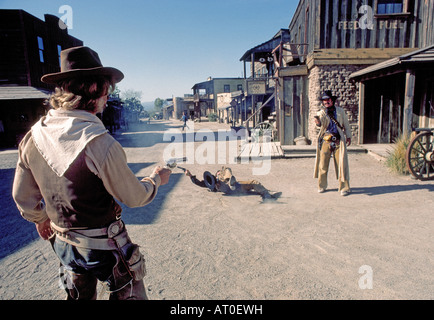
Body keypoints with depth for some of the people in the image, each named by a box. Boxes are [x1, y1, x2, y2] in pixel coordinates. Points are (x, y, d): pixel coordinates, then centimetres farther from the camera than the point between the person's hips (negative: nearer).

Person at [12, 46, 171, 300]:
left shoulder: (34, 137, -8)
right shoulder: (100, 143, -29)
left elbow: (22, 196, 5)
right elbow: (134, 197, -16)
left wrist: (40, 219, 24)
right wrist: (157, 179, 3)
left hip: (63, 242, 6)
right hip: (104, 247, -6)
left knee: (79, 296, 29)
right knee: (129, 295, 18)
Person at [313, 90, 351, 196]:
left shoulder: (340, 111, 9)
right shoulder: (321, 112, 2)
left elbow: (346, 124, 18)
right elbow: (321, 123, -18)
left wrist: (348, 136, 15)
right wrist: (318, 122, -40)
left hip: (339, 141, 1)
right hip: (325, 141, -1)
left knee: (341, 164, -2)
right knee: (322, 164, 2)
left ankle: (344, 188, 8)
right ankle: (321, 186, 19)